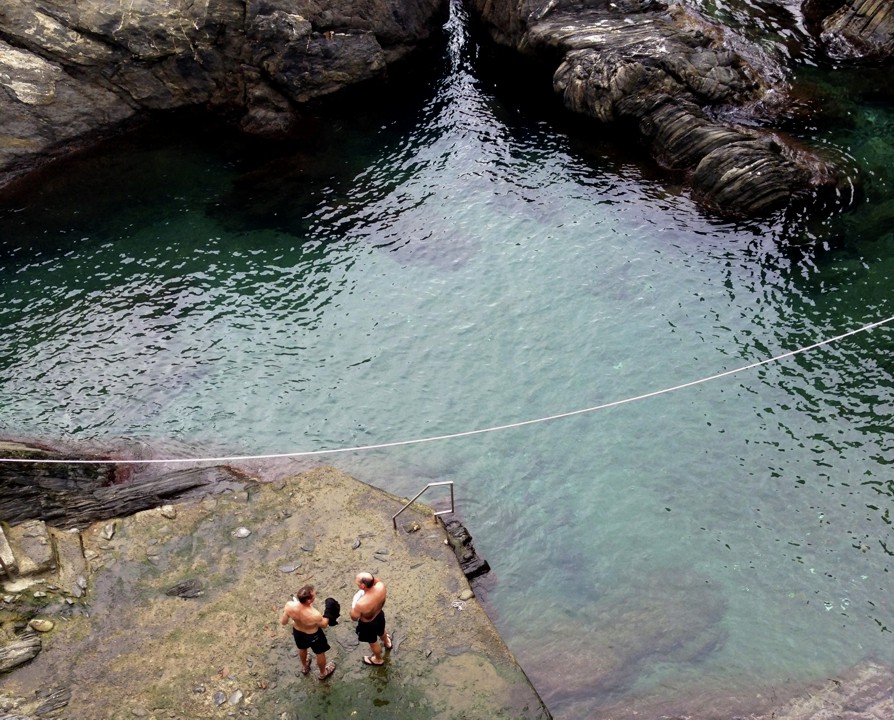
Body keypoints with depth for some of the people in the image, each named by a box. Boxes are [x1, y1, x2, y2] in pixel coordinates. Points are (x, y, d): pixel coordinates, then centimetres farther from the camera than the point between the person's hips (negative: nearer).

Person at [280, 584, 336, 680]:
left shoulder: (290, 606, -35)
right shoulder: (315, 615, -44)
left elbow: (283, 622, -14)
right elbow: (324, 625, -20)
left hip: (297, 632, 4)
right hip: (313, 636, -4)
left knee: (302, 649, 37)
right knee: (320, 653, 29)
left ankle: (304, 667, 65)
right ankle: (323, 673, 56)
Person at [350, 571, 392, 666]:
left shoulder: (361, 603, -46)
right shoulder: (381, 587, -33)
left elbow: (354, 617, -23)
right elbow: (378, 581, -5)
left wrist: (354, 603, -16)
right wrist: (372, 577, -19)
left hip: (368, 625, -5)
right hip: (379, 615, 5)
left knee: (373, 642, 28)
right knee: (381, 632, 39)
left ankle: (378, 659, 58)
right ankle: (387, 643, 71)